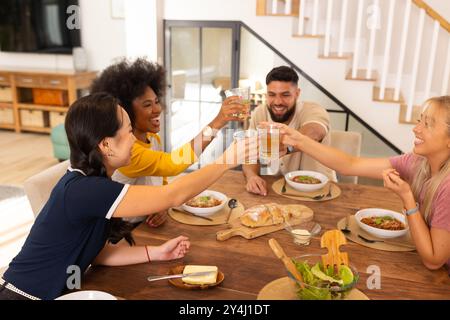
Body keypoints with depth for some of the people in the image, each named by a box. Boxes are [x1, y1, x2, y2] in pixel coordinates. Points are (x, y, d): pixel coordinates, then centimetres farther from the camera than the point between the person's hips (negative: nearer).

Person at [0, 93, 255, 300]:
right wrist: (226, 162, -22)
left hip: (55, 292, 8)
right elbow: (172, 195, -29)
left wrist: (156, 253, -5)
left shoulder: (89, 182, 0)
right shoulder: (83, 190, -29)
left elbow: (95, 251, 0)